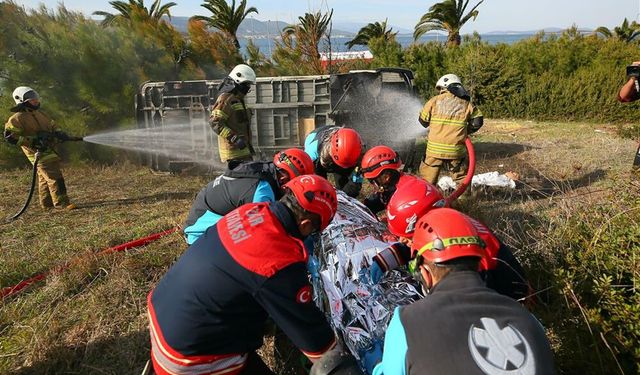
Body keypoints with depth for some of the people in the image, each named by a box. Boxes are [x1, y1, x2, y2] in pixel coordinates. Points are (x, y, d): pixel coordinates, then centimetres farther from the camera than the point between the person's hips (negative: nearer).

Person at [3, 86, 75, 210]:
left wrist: (60, 134, 3)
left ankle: (46, 203, 24)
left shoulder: (39, 113, 15)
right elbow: (9, 136, -15)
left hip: (48, 150, 9)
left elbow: (52, 125, 24)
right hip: (38, 153, -9)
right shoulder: (18, 118, -11)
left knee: (45, 177, 15)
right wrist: (32, 141, -20)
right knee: (54, 177, -14)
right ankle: (61, 203, -12)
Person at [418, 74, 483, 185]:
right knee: (461, 178, 14)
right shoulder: (466, 104, 6)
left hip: (434, 149, -1)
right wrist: (465, 131, 18)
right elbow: (477, 122, 2)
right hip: (455, 150, 1)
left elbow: (423, 120, 7)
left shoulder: (435, 100, 2)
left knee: (426, 180, 9)